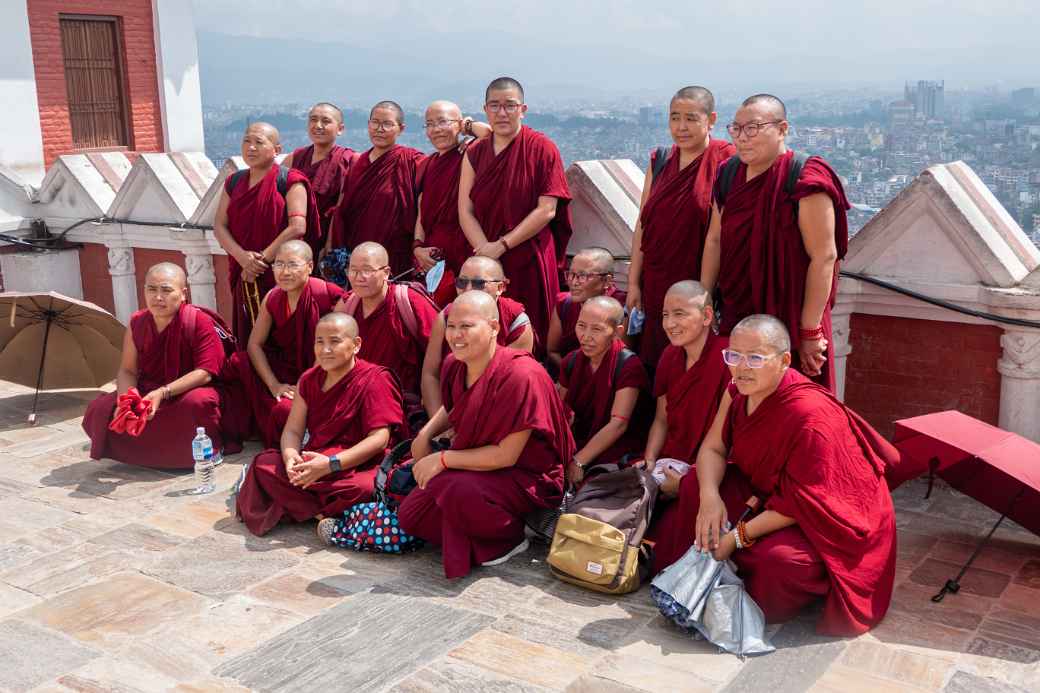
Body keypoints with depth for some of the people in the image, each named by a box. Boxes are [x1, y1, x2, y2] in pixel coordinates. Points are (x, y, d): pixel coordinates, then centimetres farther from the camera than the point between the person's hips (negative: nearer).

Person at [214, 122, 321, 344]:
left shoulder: (290, 181, -4)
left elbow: (298, 227, -13)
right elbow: (219, 226, 6)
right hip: (244, 277, 5)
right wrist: (242, 256, -12)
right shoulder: (234, 183, 13)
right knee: (247, 340, 8)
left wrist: (261, 259, -12)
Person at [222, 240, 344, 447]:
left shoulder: (327, 294, -18)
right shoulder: (272, 298, 0)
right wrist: (274, 384, -10)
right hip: (283, 372, 6)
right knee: (237, 362, -16)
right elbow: (254, 344, 3)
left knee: (286, 409, -32)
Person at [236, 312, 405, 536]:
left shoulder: (373, 380, -9)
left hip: (358, 466, -6)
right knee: (264, 464, -15)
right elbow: (292, 430, 6)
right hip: (312, 461, 6)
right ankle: (325, 515, -20)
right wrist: (291, 457, -20)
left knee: (363, 488, -38)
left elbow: (379, 439, -18)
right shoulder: (309, 379, 10)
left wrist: (330, 464, -27)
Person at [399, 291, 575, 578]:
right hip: (476, 468, 8)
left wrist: (442, 459, -19)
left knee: (455, 489, -34)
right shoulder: (455, 365, -3)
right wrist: (425, 435, 1)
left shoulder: (521, 375, -27)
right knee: (409, 515, -1)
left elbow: (507, 455, -25)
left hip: (526, 477, -8)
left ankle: (509, 538, -6)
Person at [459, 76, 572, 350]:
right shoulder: (474, 154, 10)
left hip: (530, 263, -3)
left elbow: (547, 210, -9)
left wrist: (502, 245, -13)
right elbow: (465, 211, 3)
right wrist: (486, 250, -13)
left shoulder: (542, 149, -3)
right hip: (485, 264, 4)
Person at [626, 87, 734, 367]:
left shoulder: (726, 161, -6)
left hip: (701, 285, -5)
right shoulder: (660, 161, 11)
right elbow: (642, 224, 11)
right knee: (655, 365, 10)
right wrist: (634, 283, 7)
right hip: (656, 286, 5)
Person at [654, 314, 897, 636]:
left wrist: (738, 536, -25)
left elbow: (802, 503, -28)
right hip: (766, 491, 8)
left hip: (829, 517, -8)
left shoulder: (810, 416, -34)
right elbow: (712, 448, -2)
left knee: (776, 559, -35)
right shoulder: (737, 393, -9)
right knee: (694, 486, -5)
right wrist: (710, 497, -24)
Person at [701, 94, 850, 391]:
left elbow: (824, 257, -18)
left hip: (787, 320, -6)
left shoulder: (803, 180, -15)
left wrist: (810, 331, -18)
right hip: (735, 315, 6)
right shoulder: (731, 174, 7)